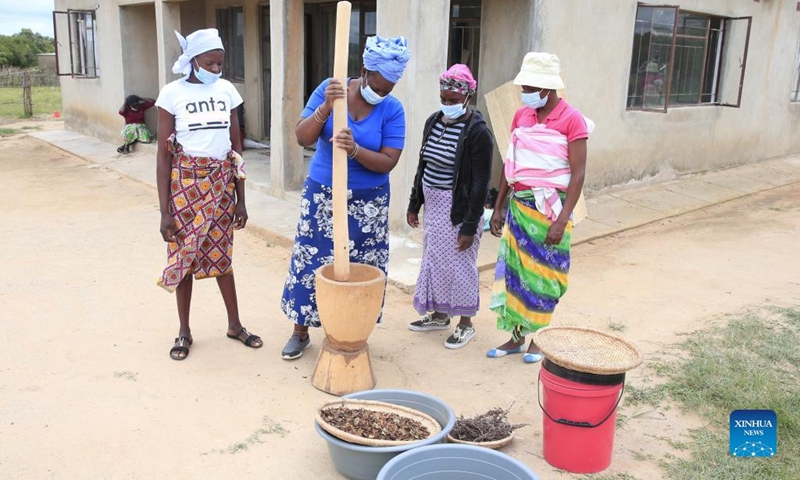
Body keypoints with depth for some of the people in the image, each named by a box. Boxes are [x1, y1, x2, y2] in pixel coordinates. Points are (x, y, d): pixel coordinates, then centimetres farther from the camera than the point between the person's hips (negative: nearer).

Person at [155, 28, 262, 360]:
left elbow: (236, 147, 6)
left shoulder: (227, 91, 1)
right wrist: (164, 211, -10)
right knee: (183, 257, 7)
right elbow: (163, 155, -8)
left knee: (221, 255, 13)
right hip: (185, 183, -2)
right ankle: (184, 331, 23)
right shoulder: (173, 94, -9)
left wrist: (241, 199, 5)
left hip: (221, 182, 3)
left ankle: (234, 324, 27)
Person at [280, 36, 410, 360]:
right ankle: (301, 333, 25)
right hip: (322, 196, 1)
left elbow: (388, 162, -14)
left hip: (368, 202, 0)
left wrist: (354, 150, -31)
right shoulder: (329, 89, -7)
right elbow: (302, 137, -14)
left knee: (360, 268, 6)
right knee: (309, 261, 6)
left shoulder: (393, 110, -8)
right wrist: (326, 107, -30)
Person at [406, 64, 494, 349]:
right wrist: (414, 204, 14)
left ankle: (465, 324, 21)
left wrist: (470, 226, -18)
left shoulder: (478, 132, -16)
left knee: (459, 264, 3)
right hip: (433, 205, 7)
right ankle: (439, 315, 34)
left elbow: (481, 183, -17)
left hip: (459, 208, -7)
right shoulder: (433, 122, 6)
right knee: (434, 259, 16)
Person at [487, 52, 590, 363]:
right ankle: (516, 337, 21)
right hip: (518, 204, 5)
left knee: (544, 272, 5)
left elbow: (578, 174, -13)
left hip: (550, 207, -5)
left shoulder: (571, 120, -11)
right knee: (514, 268, 8)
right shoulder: (521, 116, 7)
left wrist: (562, 220, -19)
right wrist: (499, 207, 11)